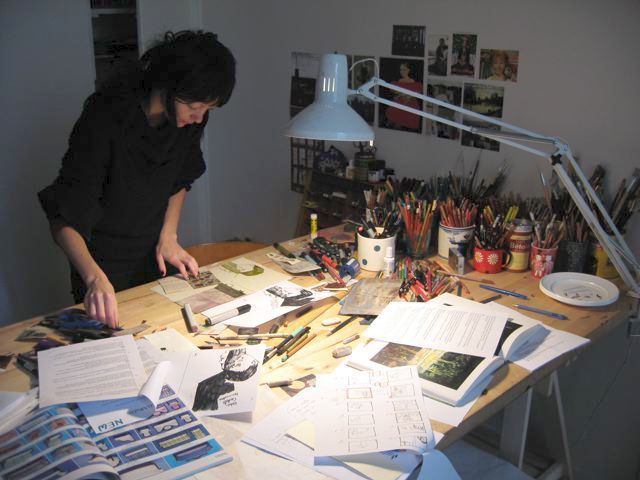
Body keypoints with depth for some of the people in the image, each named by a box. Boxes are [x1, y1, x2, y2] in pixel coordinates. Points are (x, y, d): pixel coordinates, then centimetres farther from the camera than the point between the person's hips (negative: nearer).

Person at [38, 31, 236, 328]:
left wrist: (168, 237, -5)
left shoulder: (191, 119, -12)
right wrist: (94, 277, -45)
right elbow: (64, 218, -30)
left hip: (156, 257, 5)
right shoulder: (103, 120, -29)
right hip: (105, 264, -4)